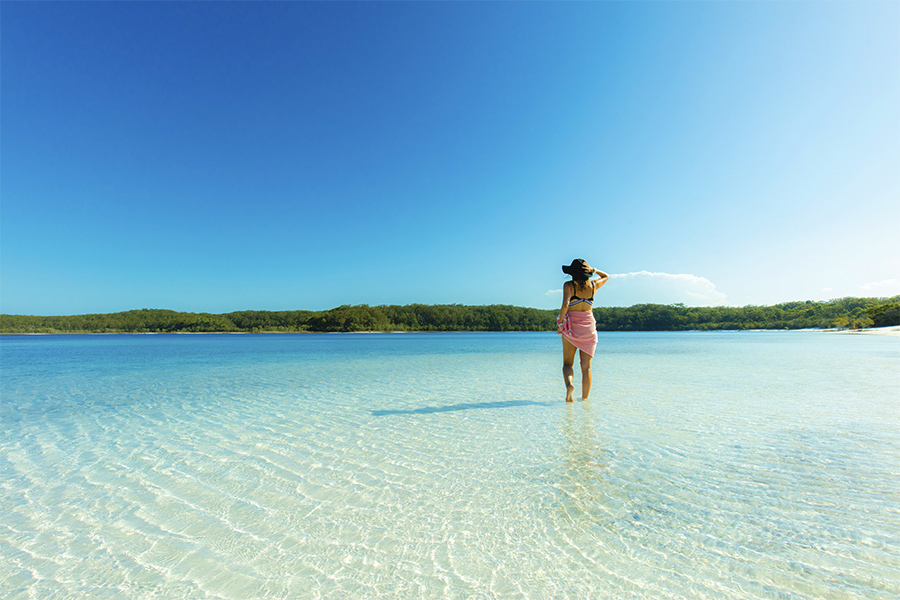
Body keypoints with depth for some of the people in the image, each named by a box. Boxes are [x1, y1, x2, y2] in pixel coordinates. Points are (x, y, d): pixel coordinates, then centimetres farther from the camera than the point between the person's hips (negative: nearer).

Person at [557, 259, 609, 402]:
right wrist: (593, 270, 11)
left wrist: (560, 323, -9)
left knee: (567, 363, 4)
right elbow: (606, 276, 28)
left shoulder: (569, 285, -5)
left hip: (571, 325, -2)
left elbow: (565, 305, -19)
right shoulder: (593, 285, 6)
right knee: (586, 367, 8)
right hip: (589, 325, 3)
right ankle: (585, 398, 10)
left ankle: (569, 384, -24)